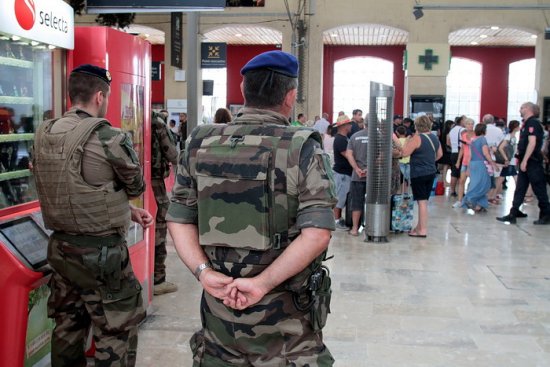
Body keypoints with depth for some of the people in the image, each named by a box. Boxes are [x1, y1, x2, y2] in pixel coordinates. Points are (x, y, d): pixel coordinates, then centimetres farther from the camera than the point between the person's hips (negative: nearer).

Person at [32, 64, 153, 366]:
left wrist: (128, 213, 11)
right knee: (117, 333, 5)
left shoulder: (44, 136, 3)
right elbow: (136, 187, -3)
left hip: (60, 247, 7)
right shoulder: (108, 138, -18)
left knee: (68, 327, 20)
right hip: (101, 251, -7)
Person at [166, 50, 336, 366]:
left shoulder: (201, 144, 1)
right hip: (284, 313, -3)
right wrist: (262, 283, -17)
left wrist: (204, 272, -7)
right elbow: (317, 233, -19)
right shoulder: (301, 148, -12)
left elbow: (179, 218, 2)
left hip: (219, 304, 4)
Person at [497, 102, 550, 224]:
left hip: (533, 162, -9)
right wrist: (521, 159, 15)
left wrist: (524, 161, -23)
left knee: (539, 189, 0)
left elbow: (532, 143, -21)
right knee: (519, 189, 8)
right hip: (526, 162, 9)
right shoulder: (527, 123, 16)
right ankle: (513, 214, 10)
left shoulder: (533, 123, -13)